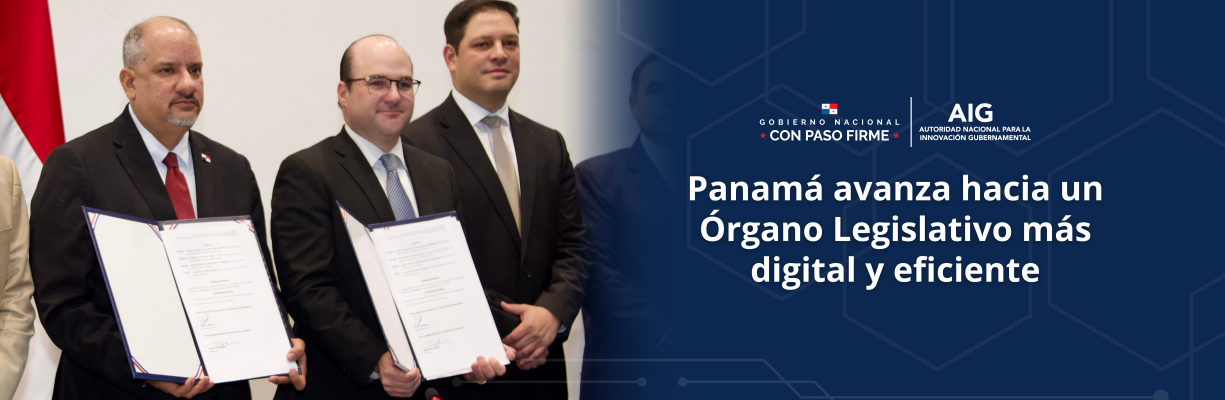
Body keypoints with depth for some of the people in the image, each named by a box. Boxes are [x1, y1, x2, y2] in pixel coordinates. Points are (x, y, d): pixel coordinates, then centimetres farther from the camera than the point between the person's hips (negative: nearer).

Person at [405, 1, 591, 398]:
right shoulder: (417, 144, -6)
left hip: (542, 362, 5)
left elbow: (574, 244, 8)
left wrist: (553, 311, -11)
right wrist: (502, 335, -15)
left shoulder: (549, 144, 13)